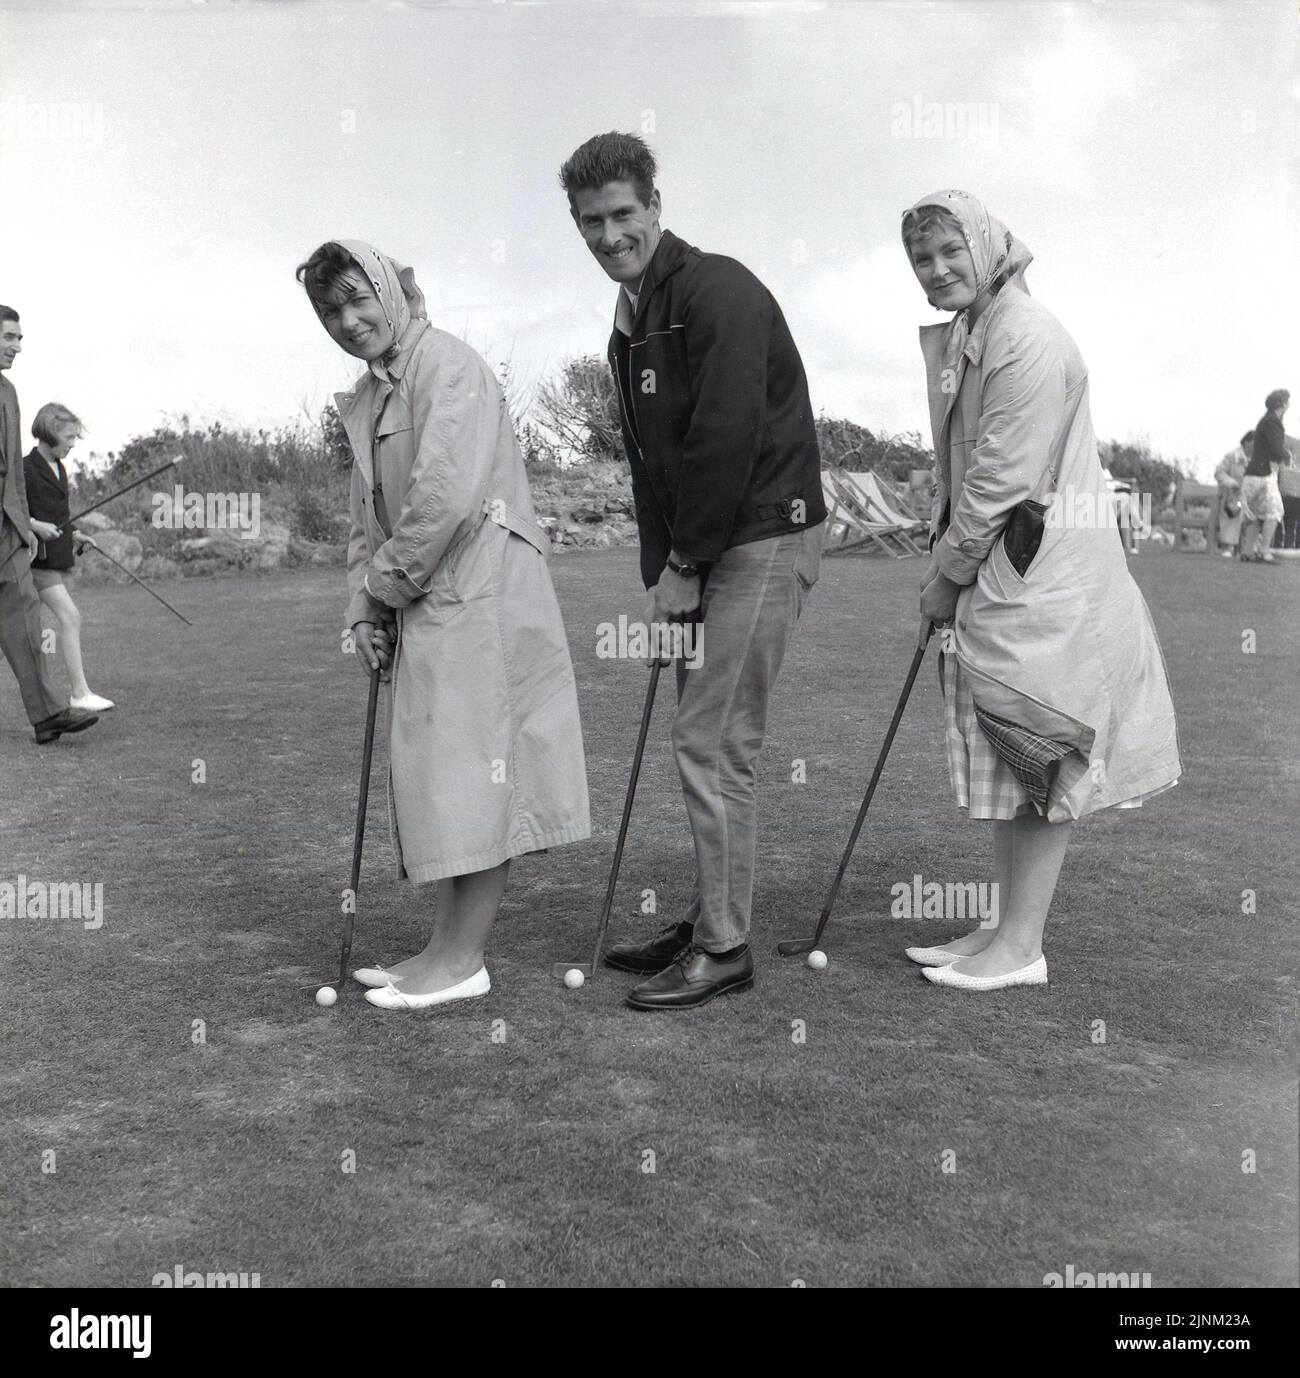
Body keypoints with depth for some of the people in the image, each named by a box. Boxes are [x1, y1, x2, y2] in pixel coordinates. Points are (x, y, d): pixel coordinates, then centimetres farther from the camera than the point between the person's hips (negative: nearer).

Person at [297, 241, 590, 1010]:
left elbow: (449, 494, -22)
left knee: (476, 775, -3)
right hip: (424, 611, 9)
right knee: (443, 779, 12)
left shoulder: (447, 365, -10)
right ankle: (449, 945, 22)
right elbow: (368, 518, 20)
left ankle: (463, 961, 5)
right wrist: (366, 606, 7)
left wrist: (387, 583, -12)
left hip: (481, 603, -9)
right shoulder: (365, 398, 18)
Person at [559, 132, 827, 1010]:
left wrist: (686, 566, -14)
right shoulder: (631, 319, 16)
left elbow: (726, 437, -19)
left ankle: (724, 949, 4)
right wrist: (660, 575, 8)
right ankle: (711, 919, 26)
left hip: (765, 536, -9)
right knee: (707, 738, 13)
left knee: (714, 742, -7)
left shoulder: (717, 291, -13)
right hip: (705, 546, 9)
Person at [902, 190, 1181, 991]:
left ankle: (1021, 948, 10)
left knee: (1042, 764, 0)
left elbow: (1002, 477, -19)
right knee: (1008, 766, 14)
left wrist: (950, 574, -10)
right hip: (993, 579, 9)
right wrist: (945, 565, 8)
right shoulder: (956, 338, 13)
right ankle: (1006, 929, 24)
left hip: (1041, 580, -9)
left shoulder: (1028, 340, -16)